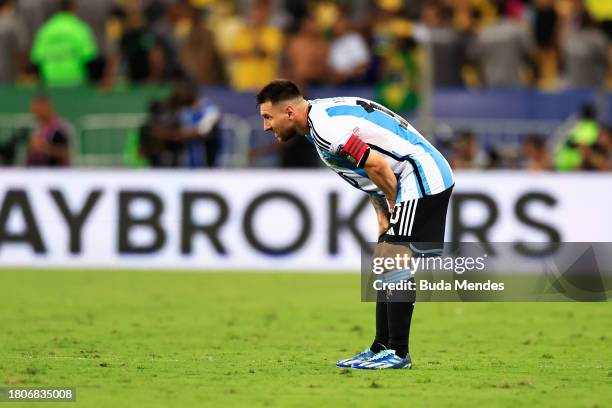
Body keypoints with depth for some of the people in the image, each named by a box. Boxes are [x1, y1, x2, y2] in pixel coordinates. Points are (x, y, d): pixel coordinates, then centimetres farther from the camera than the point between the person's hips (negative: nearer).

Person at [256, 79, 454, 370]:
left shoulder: (326, 128, -20)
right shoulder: (321, 115, 13)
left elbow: (377, 166, -24)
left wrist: (394, 206, -7)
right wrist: (383, 217, 10)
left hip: (422, 179, -11)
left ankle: (398, 353, -14)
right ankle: (381, 349, 14)